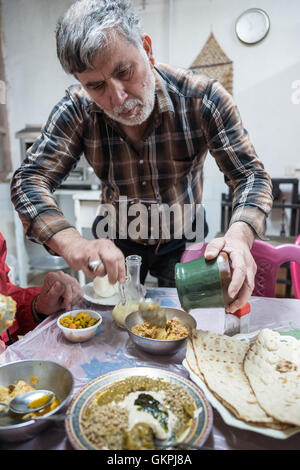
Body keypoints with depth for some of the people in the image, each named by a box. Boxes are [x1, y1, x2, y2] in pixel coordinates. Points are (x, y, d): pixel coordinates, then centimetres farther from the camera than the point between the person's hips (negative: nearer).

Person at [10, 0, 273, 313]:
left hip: (183, 241, 0)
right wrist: (72, 243, -43)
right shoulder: (77, 110, -20)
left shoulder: (203, 99, -23)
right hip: (116, 243, 1)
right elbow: (29, 180, -23)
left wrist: (240, 235, -43)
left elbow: (251, 175, -20)